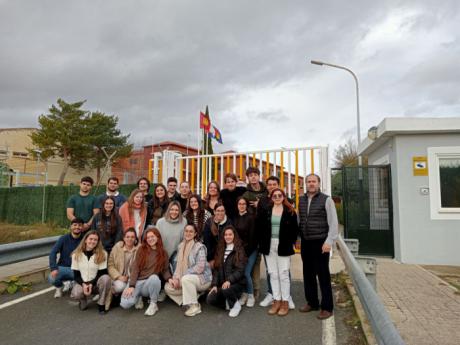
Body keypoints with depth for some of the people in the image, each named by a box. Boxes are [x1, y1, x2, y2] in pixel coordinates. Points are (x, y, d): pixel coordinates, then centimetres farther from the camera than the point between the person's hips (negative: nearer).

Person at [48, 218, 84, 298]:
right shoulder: (64, 238, -2)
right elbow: (53, 252, -10)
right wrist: (53, 268, -24)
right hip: (62, 267, 1)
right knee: (51, 278, -29)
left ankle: (69, 282, 6)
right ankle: (59, 286, 11)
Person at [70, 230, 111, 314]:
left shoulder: (102, 254, -7)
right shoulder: (76, 254, -2)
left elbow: (101, 273, -7)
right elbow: (76, 275, -2)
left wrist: (91, 284, -20)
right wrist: (83, 284, -19)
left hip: (96, 283, -1)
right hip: (82, 283, 1)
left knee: (106, 278, -34)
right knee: (75, 294, -33)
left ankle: (101, 304, -11)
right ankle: (83, 300, 7)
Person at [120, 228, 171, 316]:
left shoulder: (163, 253, 4)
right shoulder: (141, 249, 1)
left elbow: (165, 270, 7)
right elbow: (135, 268, -5)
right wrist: (131, 286, -15)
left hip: (151, 282, 0)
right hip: (137, 282, 0)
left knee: (154, 277, -37)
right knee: (125, 304, -25)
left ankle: (153, 304, -10)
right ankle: (138, 297, 12)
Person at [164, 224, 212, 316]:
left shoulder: (200, 247, -15)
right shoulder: (181, 246, 7)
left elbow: (200, 267, -22)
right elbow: (179, 265, 8)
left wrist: (180, 278, -21)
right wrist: (175, 278, -10)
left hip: (202, 277, -7)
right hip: (185, 278, 7)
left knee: (186, 279, -34)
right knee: (168, 287, -4)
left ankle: (194, 306, -16)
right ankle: (189, 302, 3)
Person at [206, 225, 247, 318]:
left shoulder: (239, 250, -3)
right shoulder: (220, 250, 13)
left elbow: (240, 270, -12)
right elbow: (216, 269, 8)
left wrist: (229, 280, -25)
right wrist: (214, 285, -4)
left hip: (237, 283, -4)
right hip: (222, 284, 4)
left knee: (226, 290, -35)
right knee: (210, 299, -19)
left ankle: (236, 305, -3)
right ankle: (228, 303, 9)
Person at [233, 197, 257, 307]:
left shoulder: (251, 217, -7)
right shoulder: (235, 218, 8)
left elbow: (252, 236, -10)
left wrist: (246, 250, -12)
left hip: (250, 250, -4)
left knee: (246, 273, -10)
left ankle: (251, 296, 11)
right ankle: (244, 294, 19)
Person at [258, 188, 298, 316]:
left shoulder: (290, 211, -1)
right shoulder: (266, 211, 6)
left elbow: (294, 229, 1)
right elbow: (261, 228, 6)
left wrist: (291, 243, -5)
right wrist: (262, 244, 0)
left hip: (283, 246, -3)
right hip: (269, 246, 3)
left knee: (283, 274, 2)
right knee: (273, 274, 9)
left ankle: (285, 302, 13)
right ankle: (277, 301, 19)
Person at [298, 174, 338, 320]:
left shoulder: (326, 200, -5)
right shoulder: (301, 200, 9)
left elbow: (333, 222, -9)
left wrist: (329, 241, -15)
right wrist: (298, 237, 10)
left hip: (320, 242, -5)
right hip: (305, 242, 5)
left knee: (323, 275, 1)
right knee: (308, 273, 12)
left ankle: (327, 307, 14)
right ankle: (312, 302, 27)